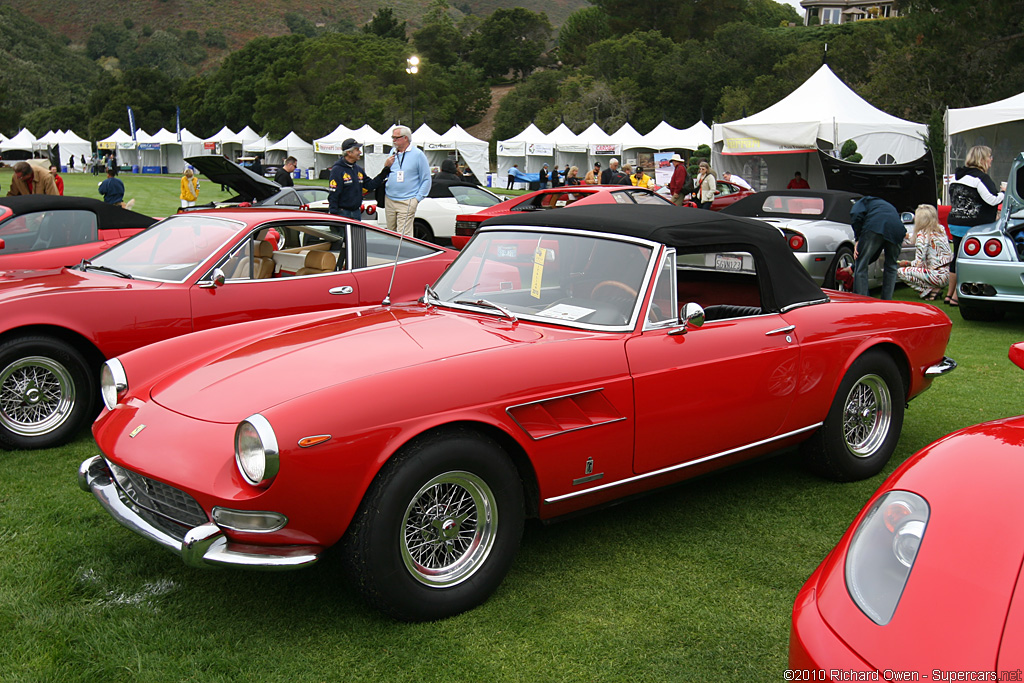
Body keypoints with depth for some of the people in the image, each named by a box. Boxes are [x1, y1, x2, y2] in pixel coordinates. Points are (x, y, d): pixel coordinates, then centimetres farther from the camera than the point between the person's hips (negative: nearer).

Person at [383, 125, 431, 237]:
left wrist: (418, 198, -9)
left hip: (407, 202, -6)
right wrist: (386, 166, 2)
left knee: (403, 236, -11)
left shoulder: (418, 154, -3)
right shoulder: (392, 152, 15)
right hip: (389, 200, 6)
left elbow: (426, 179, -1)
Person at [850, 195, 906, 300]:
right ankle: (886, 303, 23)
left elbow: (856, 216, 0)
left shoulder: (861, 202, 31)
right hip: (896, 229, 6)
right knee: (891, 267, 24)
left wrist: (857, 239, 5)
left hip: (874, 227, -6)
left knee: (861, 267, 5)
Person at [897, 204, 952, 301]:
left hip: (938, 275, -8)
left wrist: (907, 263, 8)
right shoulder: (941, 229, 11)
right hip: (948, 273, 8)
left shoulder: (922, 234, -10)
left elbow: (919, 263, -12)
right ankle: (935, 288, 9)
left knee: (900, 271, -7)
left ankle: (930, 290, -7)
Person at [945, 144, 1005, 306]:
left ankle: (949, 294, 22)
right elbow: (993, 200, -17)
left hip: (955, 224, 8)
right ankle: (956, 297, -2)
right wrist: (1004, 191, 0)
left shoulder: (957, 176, 11)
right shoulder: (980, 177, -14)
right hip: (971, 226, -8)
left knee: (957, 258, 16)